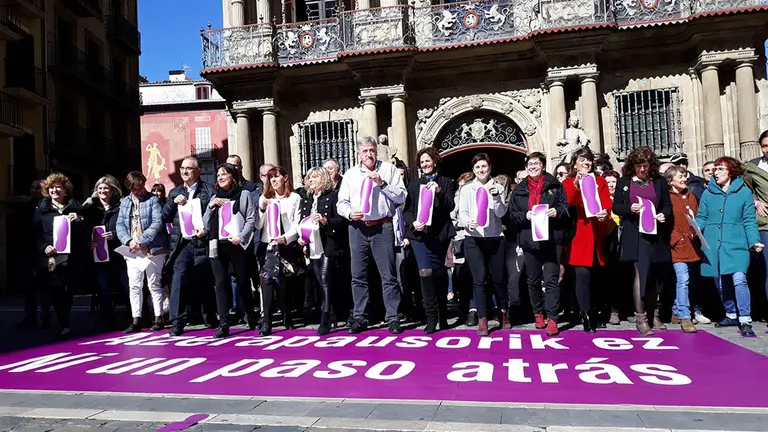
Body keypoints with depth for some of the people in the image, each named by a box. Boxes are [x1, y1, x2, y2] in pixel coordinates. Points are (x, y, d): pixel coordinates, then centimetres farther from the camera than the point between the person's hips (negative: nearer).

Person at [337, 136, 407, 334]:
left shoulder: (389, 169, 5)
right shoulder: (350, 174, 13)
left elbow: (401, 197, -2)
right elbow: (341, 202, 12)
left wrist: (382, 183, -12)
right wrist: (349, 213, -8)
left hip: (382, 227, -3)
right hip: (357, 229, 3)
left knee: (388, 276, -1)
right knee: (358, 276, 8)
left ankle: (393, 319, 7)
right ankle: (359, 318, 17)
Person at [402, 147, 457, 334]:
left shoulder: (446, 182, 9)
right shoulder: (414, 185, 14)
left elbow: (450, 206, -2)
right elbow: (406, 210, 9)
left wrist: (439, 191, -18)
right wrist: (412, 222, -10)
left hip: (440, 233, 0)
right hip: (419, 234, 0)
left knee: (439, 274, 7)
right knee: (425, 272, -15)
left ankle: (442, 316, 23)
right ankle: (432, 317, -7)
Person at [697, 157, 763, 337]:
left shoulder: (744, 192, 2)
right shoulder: (708, 193, 8)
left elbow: (749, 221, 0)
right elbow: (701, 218, 8)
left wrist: (754, 241, -11)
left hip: (736, 245, -3)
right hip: (713, 246, 3)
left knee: (739, 280, -16)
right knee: (721, 283, 12)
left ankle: (745, 321, -7)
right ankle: (731, 315, 30)